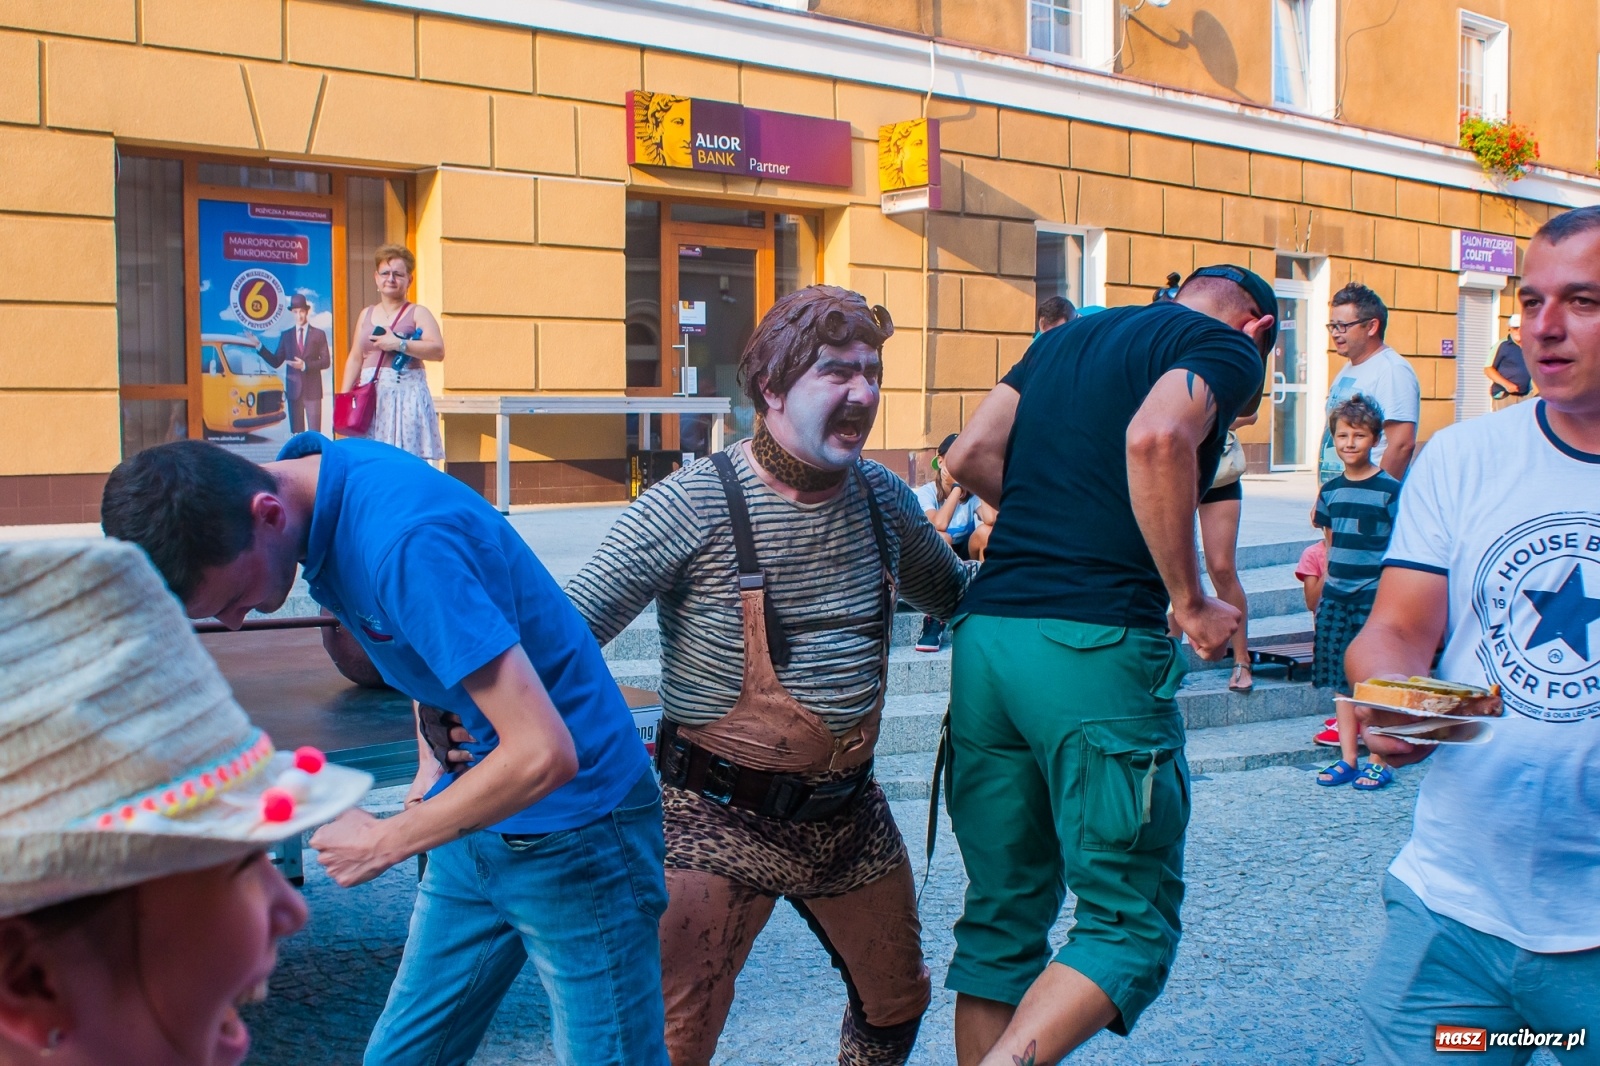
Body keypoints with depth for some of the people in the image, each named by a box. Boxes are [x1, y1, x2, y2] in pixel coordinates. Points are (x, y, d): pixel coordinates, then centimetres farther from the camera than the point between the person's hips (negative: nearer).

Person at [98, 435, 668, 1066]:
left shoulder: (405, 539, -30)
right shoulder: (314, 470, -3)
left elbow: (543, 754, -31)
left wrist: (383, 844, -18)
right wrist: (433, 760, 3)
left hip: (572, 829, -8)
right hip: (481, 822, 9)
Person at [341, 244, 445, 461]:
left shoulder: (417, 313, 3)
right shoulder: (366, 314, 17)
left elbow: (438, 350, -11)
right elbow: (355, 358, 17)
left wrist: (398, 344, -16)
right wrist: (344, 396, 8)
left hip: (407, 395, -4)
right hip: (370, 395, 4)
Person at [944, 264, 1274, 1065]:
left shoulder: (1067, 338, 24)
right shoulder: (1227, 345, 4)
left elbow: (971, 455, 15)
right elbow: (1156, 437, -17)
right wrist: (1190, 602, -10)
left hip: (985, 631, 7)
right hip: (1097, 645, -7)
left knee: (1002, 915, 15)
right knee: (1130, 925, 2)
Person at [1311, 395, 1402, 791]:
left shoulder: (1390, 490, -6)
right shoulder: (1330, 491, 9)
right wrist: (1324, 593, 13)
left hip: (1374, 596, -5)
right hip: (1336, 596, 5)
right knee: (1342, 679, 8)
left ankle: (1379, 762, 10)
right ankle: (1347, 759, 16)